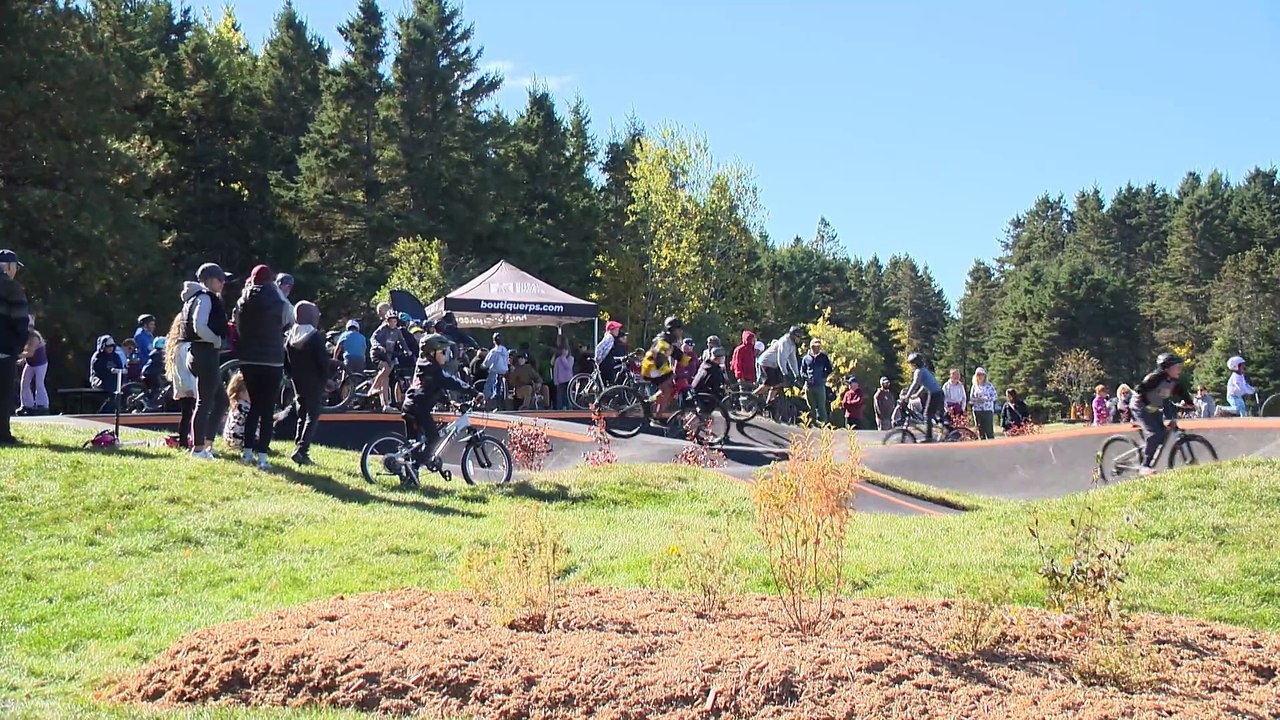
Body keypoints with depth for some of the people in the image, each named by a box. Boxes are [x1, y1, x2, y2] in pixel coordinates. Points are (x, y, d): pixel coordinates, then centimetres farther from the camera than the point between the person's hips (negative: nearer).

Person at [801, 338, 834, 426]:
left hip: (820, 385, -2)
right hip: (809, 385, 2)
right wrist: (806, 377, -6)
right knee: (811, 406, 7)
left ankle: (824, 421, -4)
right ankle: (812, 421, 13)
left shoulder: (824, 357, 5)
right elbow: (802, 371, 13)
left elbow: (829, 369, 9)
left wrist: (823, 377, -5)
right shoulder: (806, 358, 9)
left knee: (821, 406, -5)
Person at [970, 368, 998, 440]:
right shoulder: (974, 387, 10)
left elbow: (995, 396, -1)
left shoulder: (989, 385, 2)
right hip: (977, 411, 3)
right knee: (980, 430, 3)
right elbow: (971, 398, 12)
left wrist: (986, 399, -13)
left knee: (989, 430, -8)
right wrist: (976, 400, -9)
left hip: (988, 410, -3)